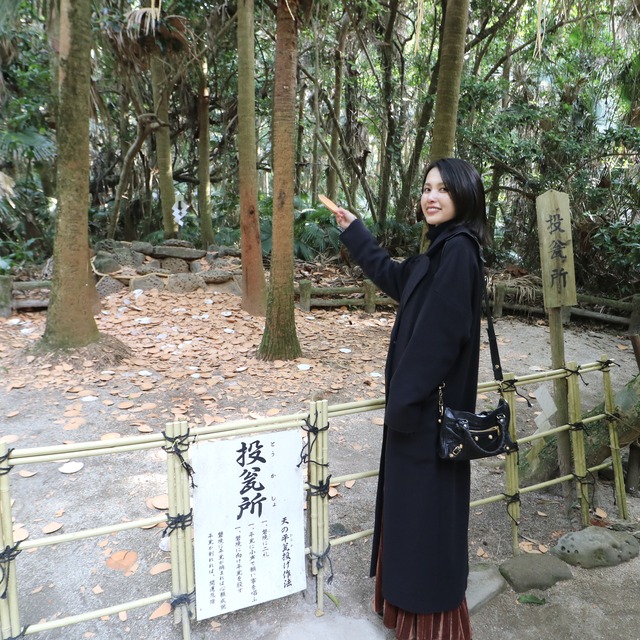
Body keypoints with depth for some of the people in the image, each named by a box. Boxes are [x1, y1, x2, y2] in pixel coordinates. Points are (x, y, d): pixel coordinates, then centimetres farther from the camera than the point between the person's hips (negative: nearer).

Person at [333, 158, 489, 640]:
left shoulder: (459, 250, -18)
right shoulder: (444, 250, 11)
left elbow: (439, 334, -23)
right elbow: (395, 278, 26)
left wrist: (406, 400, -20)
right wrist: (355, 233, 29)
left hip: (431, 401, -10)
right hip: (421, 397, 10)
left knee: (427, 505, 5)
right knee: (413, 501, 21)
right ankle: (414, 599, 41)